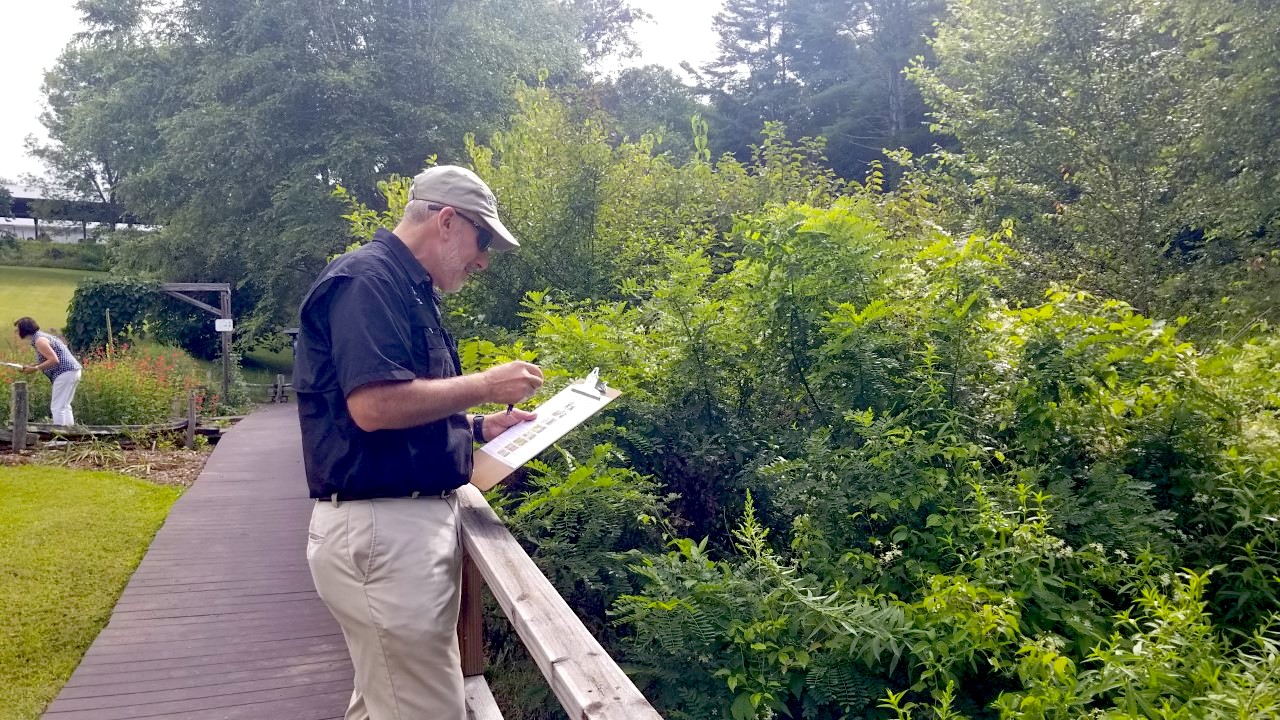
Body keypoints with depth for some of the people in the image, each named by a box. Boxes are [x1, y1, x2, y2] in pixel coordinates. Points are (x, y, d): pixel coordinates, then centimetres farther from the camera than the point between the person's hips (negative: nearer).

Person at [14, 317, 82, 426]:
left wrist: (35, 368, -13)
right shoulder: (40, 336, 17)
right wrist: (31, 366, 12)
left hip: (65, 373, -11)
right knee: (64, 406, 16)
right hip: (72, 372, 11)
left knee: (57, 408, -7)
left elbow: (54, 360, -20)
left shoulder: (39, 340, -13)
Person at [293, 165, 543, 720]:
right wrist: (484, 386, -16)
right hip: (380, 527, -10)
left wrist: (479, 427, 11)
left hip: (414, 520, 11)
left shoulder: (408, 291, 18)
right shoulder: (367, 279, -13)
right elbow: (374, 406, -26)